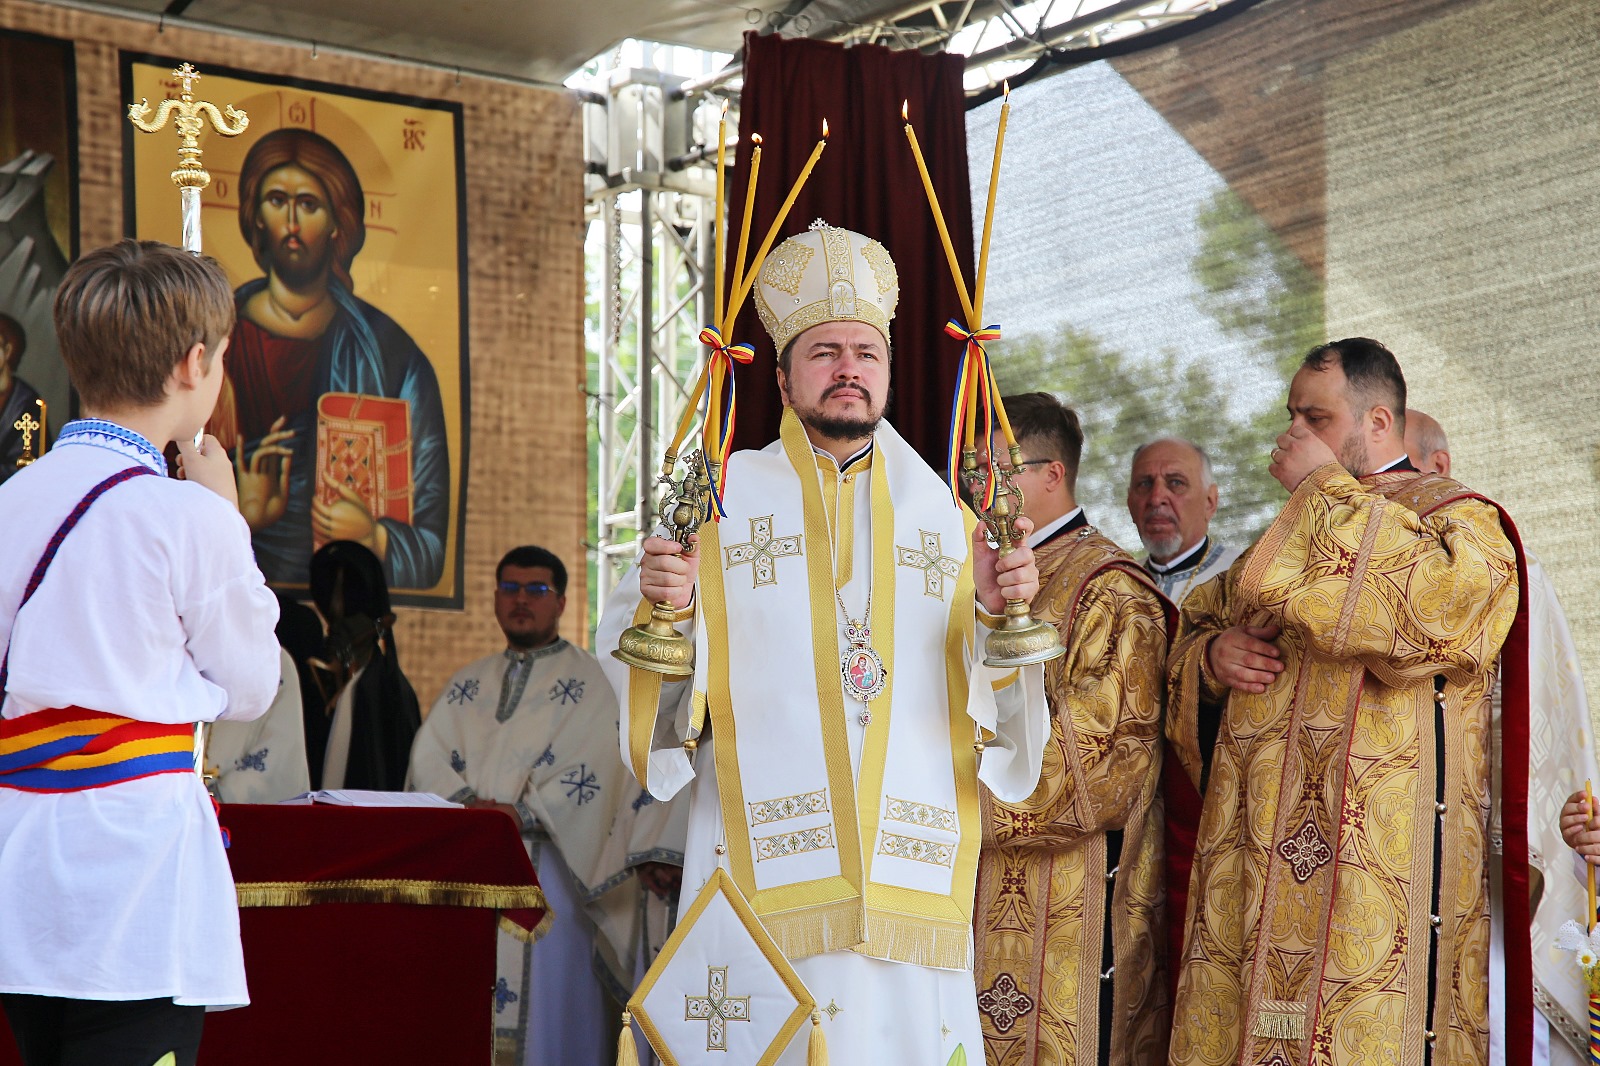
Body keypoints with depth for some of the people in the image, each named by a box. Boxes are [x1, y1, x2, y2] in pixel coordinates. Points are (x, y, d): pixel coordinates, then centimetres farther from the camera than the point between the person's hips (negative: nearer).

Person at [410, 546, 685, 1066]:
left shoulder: (588, 682, 4)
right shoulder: (468, 683, 20)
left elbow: (590, 772, -8)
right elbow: (429, 755, 6)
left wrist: (522, 813, -19)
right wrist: (466, 803, -12)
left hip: (547, 868, -4)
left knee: (545, 1004, -8)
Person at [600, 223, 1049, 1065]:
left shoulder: (938, 512, 15)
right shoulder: (720, 496, 9)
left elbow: (982, 700, 12)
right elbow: (636, 668, 4)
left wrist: (995, 616, -6)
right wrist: (664, 612, -15)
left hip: (911, 867, 2)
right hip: (766, 863, -2)